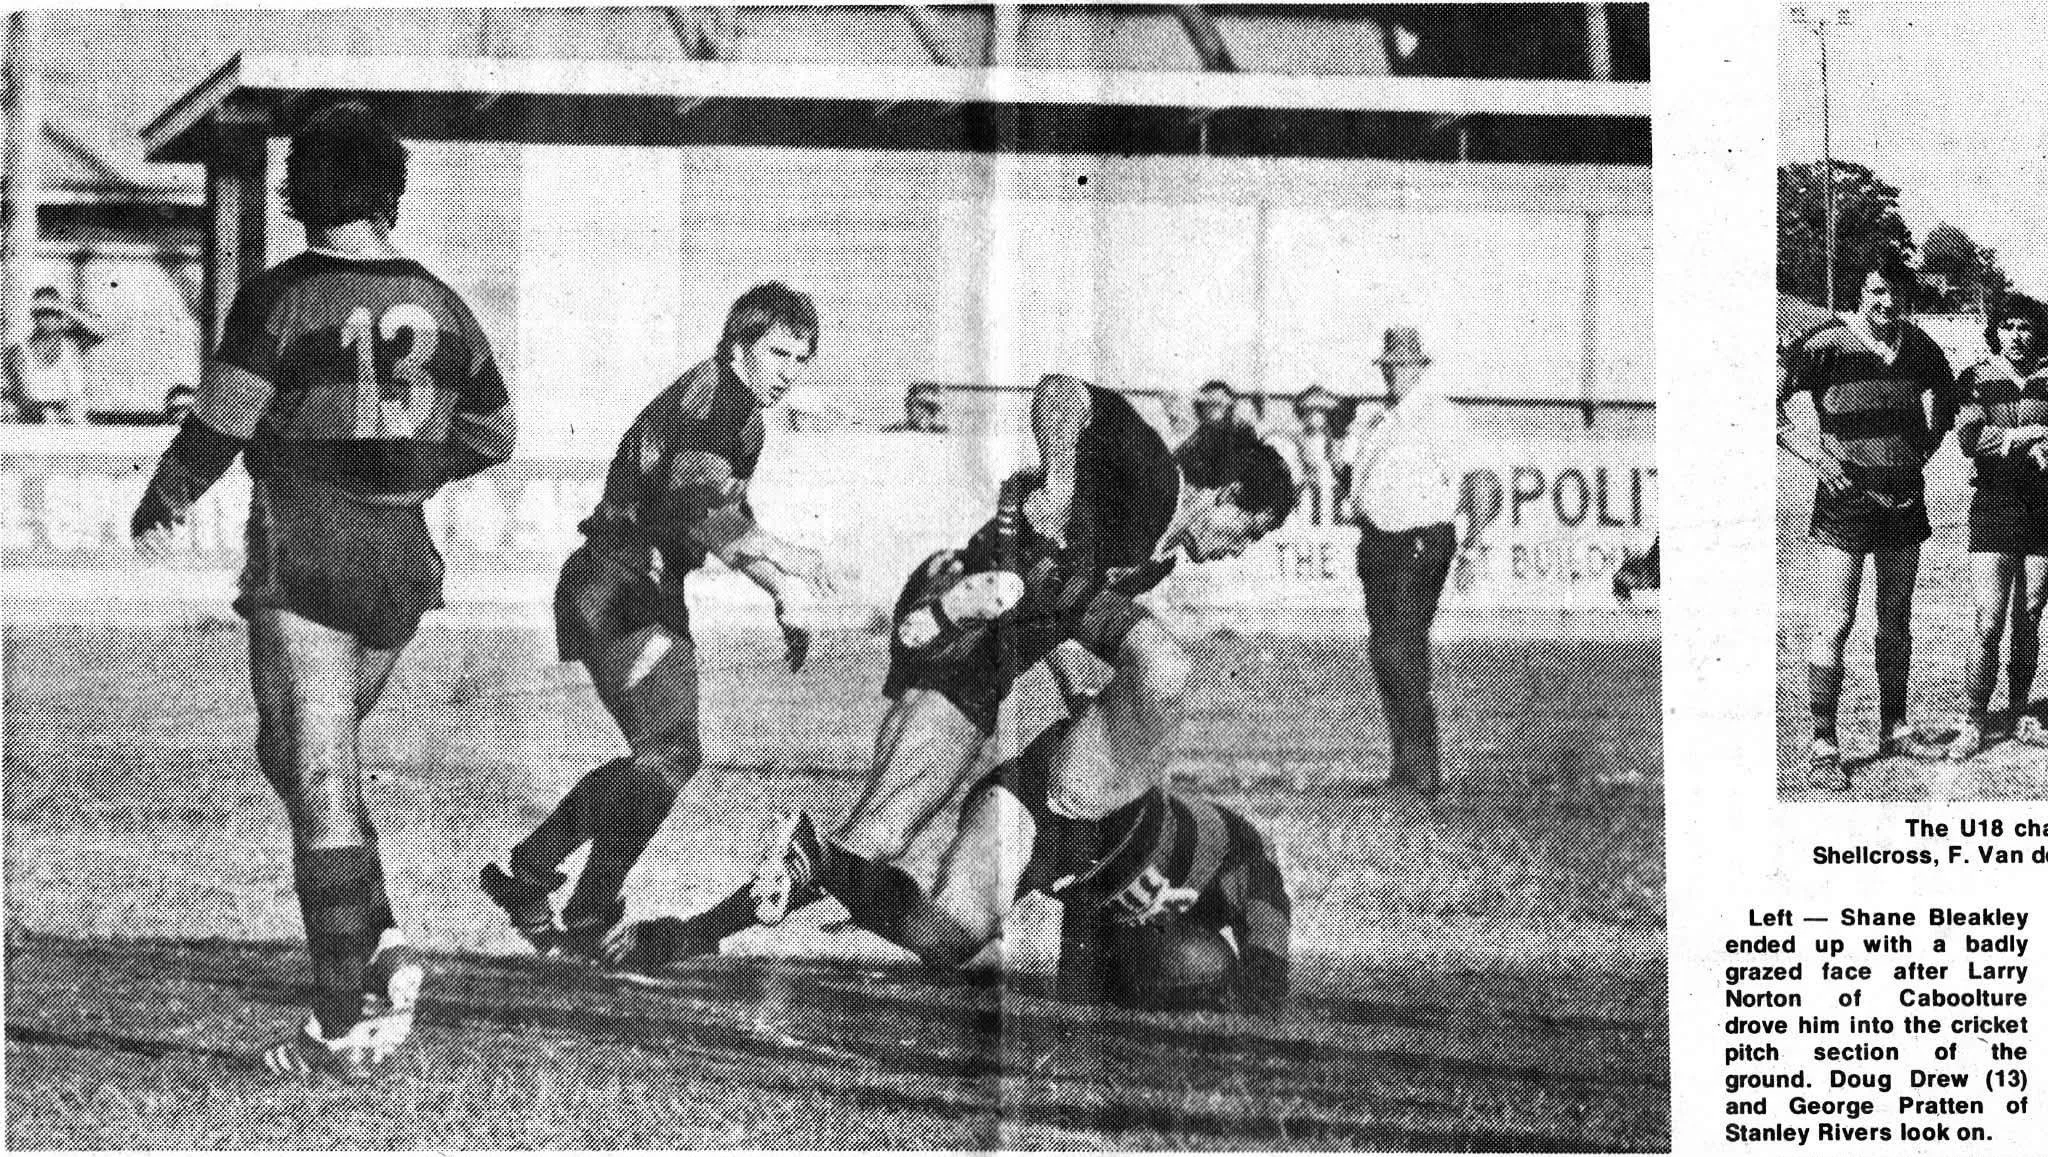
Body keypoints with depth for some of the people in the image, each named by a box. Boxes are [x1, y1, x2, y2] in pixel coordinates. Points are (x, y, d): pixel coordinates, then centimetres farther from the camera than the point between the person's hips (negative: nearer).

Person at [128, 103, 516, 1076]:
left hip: (301, 566, -5)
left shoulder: (277, 300, -10)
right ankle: (381, 950, 6)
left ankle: (344, 1025, -4)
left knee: (318, 783, -3)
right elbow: (491, 437, 13)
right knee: (301, 757, 22)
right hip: (402, 560, 5)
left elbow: (216, 431, -9)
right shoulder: (438, 305, 5)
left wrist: (160, 509, 9)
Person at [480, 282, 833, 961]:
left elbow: (727, 519, 28)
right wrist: (778, 553, -35)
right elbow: (692, 505, -30)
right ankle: (590, 919, -10)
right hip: (617, 586, -10)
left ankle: (526, 872, 26)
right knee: (670, 753, -17)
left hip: (653, 592, 10)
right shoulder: (711, 393, -15)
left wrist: (784, 596, 16)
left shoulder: (746, 418, 16)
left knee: (665, 756, 16)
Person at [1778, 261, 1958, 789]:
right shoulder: (1826, 346, -12)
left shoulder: (1919, 346, 6)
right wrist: (1812, 452, -18)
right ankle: (1822, 746, -2)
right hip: (1844, 502, -6)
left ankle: (1893, 729, 27)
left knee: (1896, 620, 15)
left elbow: (1944, 393, 26)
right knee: (1833, 625, -6)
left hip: (1905, 502, 6)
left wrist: (1923, 449, 15)